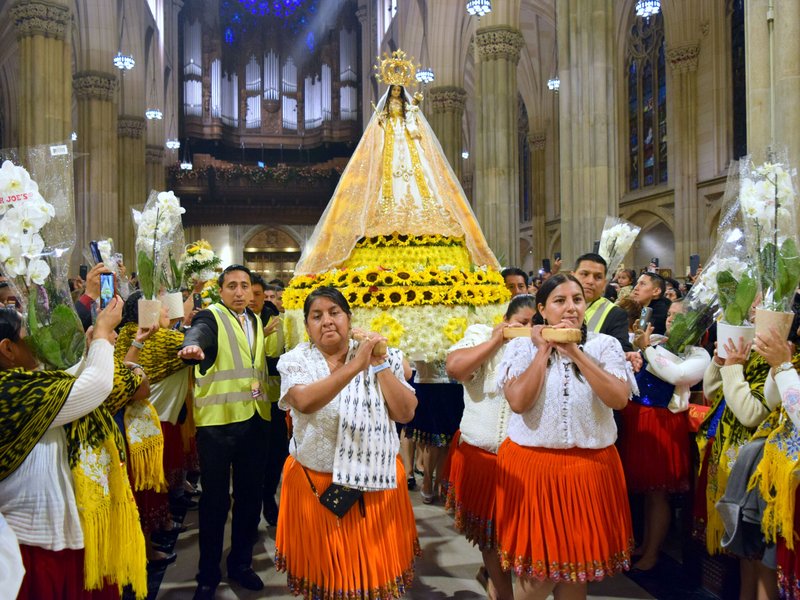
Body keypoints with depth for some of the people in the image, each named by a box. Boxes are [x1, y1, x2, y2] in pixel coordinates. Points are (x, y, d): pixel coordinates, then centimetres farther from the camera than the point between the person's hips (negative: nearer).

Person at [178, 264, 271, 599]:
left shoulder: (256, 321, 15)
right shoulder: (210, 317, -6)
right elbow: (198, 334, -30)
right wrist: (192, 347, -50)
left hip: (255, 419, 6)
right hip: (218, 421, -6)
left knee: (250, 495, 14)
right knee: (216, 499, 4)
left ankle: (241, 563, 32)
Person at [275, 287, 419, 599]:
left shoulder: (382, 359, -1)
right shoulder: (297, 361, -5)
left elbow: (406, 413, -10)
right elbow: (305, 402, -26)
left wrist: (380, 365, -17)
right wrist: (355, 365, -33)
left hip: (374, 483, 1)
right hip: (314, 485, -1)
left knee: (376, 569, 13)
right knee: (323, 572, 15)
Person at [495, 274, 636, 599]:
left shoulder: (605, 345, 0)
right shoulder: (522, 346, -3)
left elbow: (619, 399, -15)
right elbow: (518, 401, -17)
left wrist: (575, 352, -16)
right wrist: (544, 350, -12)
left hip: (589, 467, 2)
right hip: (532, 466, -1)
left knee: (578, 559, 14)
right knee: (537, 563, 7)